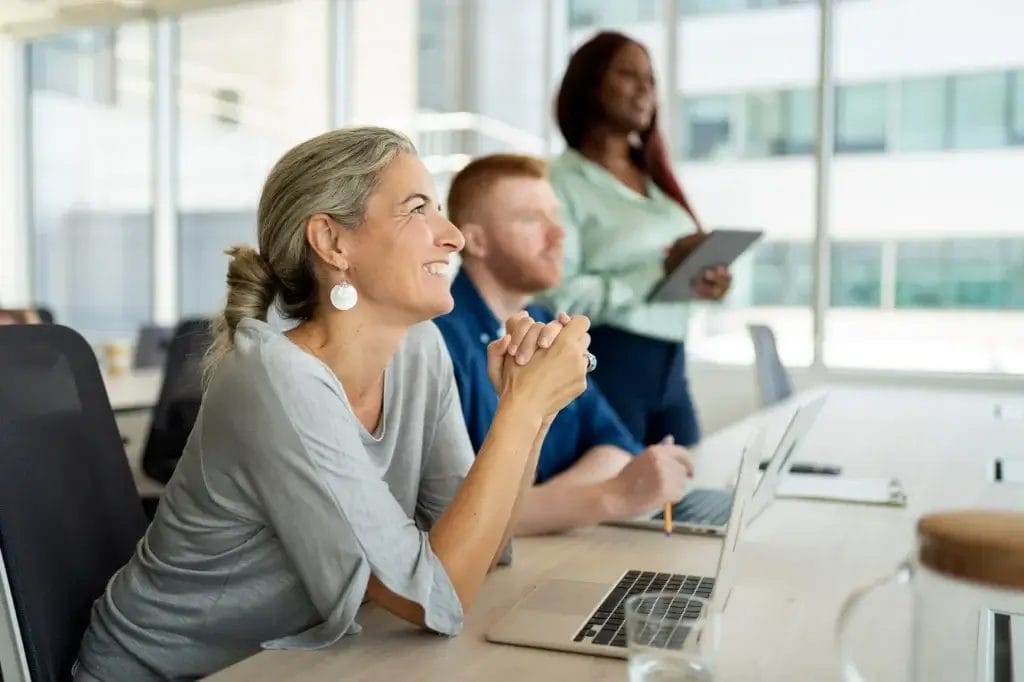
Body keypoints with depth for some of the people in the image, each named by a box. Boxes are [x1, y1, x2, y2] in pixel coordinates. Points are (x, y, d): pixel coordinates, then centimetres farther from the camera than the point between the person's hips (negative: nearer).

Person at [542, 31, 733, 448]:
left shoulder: (654, 179, 14)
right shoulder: (561, 182, -9)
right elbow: (558, 299, -19)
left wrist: (703, 280, -2)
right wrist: (659, 269, -23)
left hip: (671, 367, 7)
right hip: (607, 366, -7)